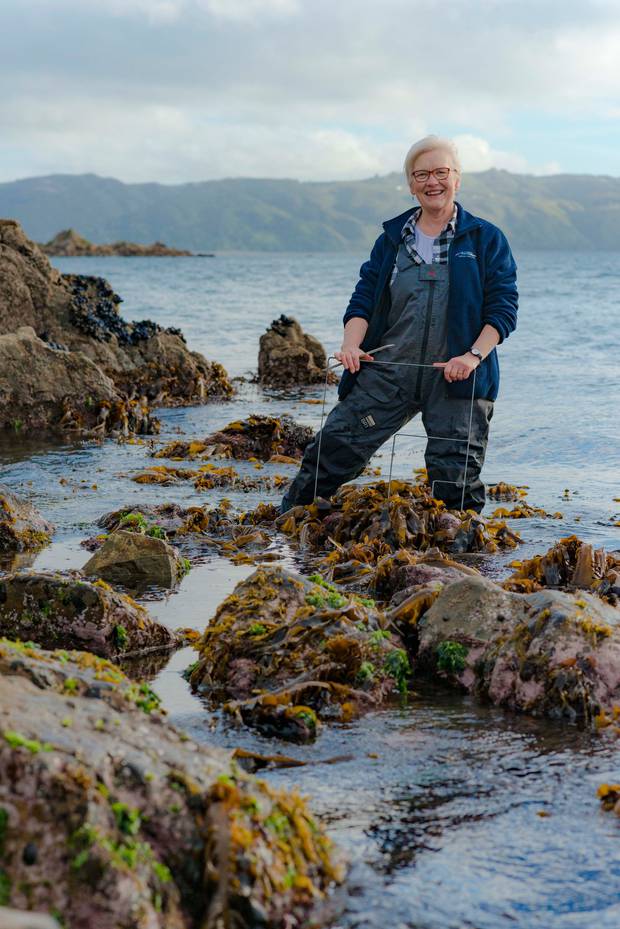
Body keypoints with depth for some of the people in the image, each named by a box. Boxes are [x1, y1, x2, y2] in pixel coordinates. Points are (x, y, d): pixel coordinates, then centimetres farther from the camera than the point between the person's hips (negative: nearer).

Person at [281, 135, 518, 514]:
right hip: (389, 370, 2)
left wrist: (474, 355, -17)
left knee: (456, 472, -2)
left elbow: (503, 308, -2)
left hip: (456, 379, -2)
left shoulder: (486, 239, 4)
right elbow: (364, 299, 10)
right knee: (337, 441, -4)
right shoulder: (393, 238, 14)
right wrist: (352, 343, -10)